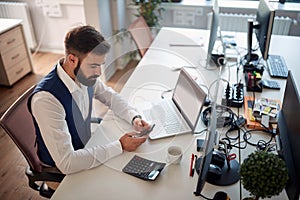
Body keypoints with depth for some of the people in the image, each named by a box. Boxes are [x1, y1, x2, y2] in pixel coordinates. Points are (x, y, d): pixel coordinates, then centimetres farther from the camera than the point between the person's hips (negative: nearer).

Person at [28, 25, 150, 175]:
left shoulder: (86, 75, -15)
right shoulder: (46, 99, -35)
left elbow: (110, 96, 5)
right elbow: (66, 163, -35)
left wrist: (134, 117, -13)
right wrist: (120, 146, -31)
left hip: (86, 147, 6)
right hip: (60, 169, -6)